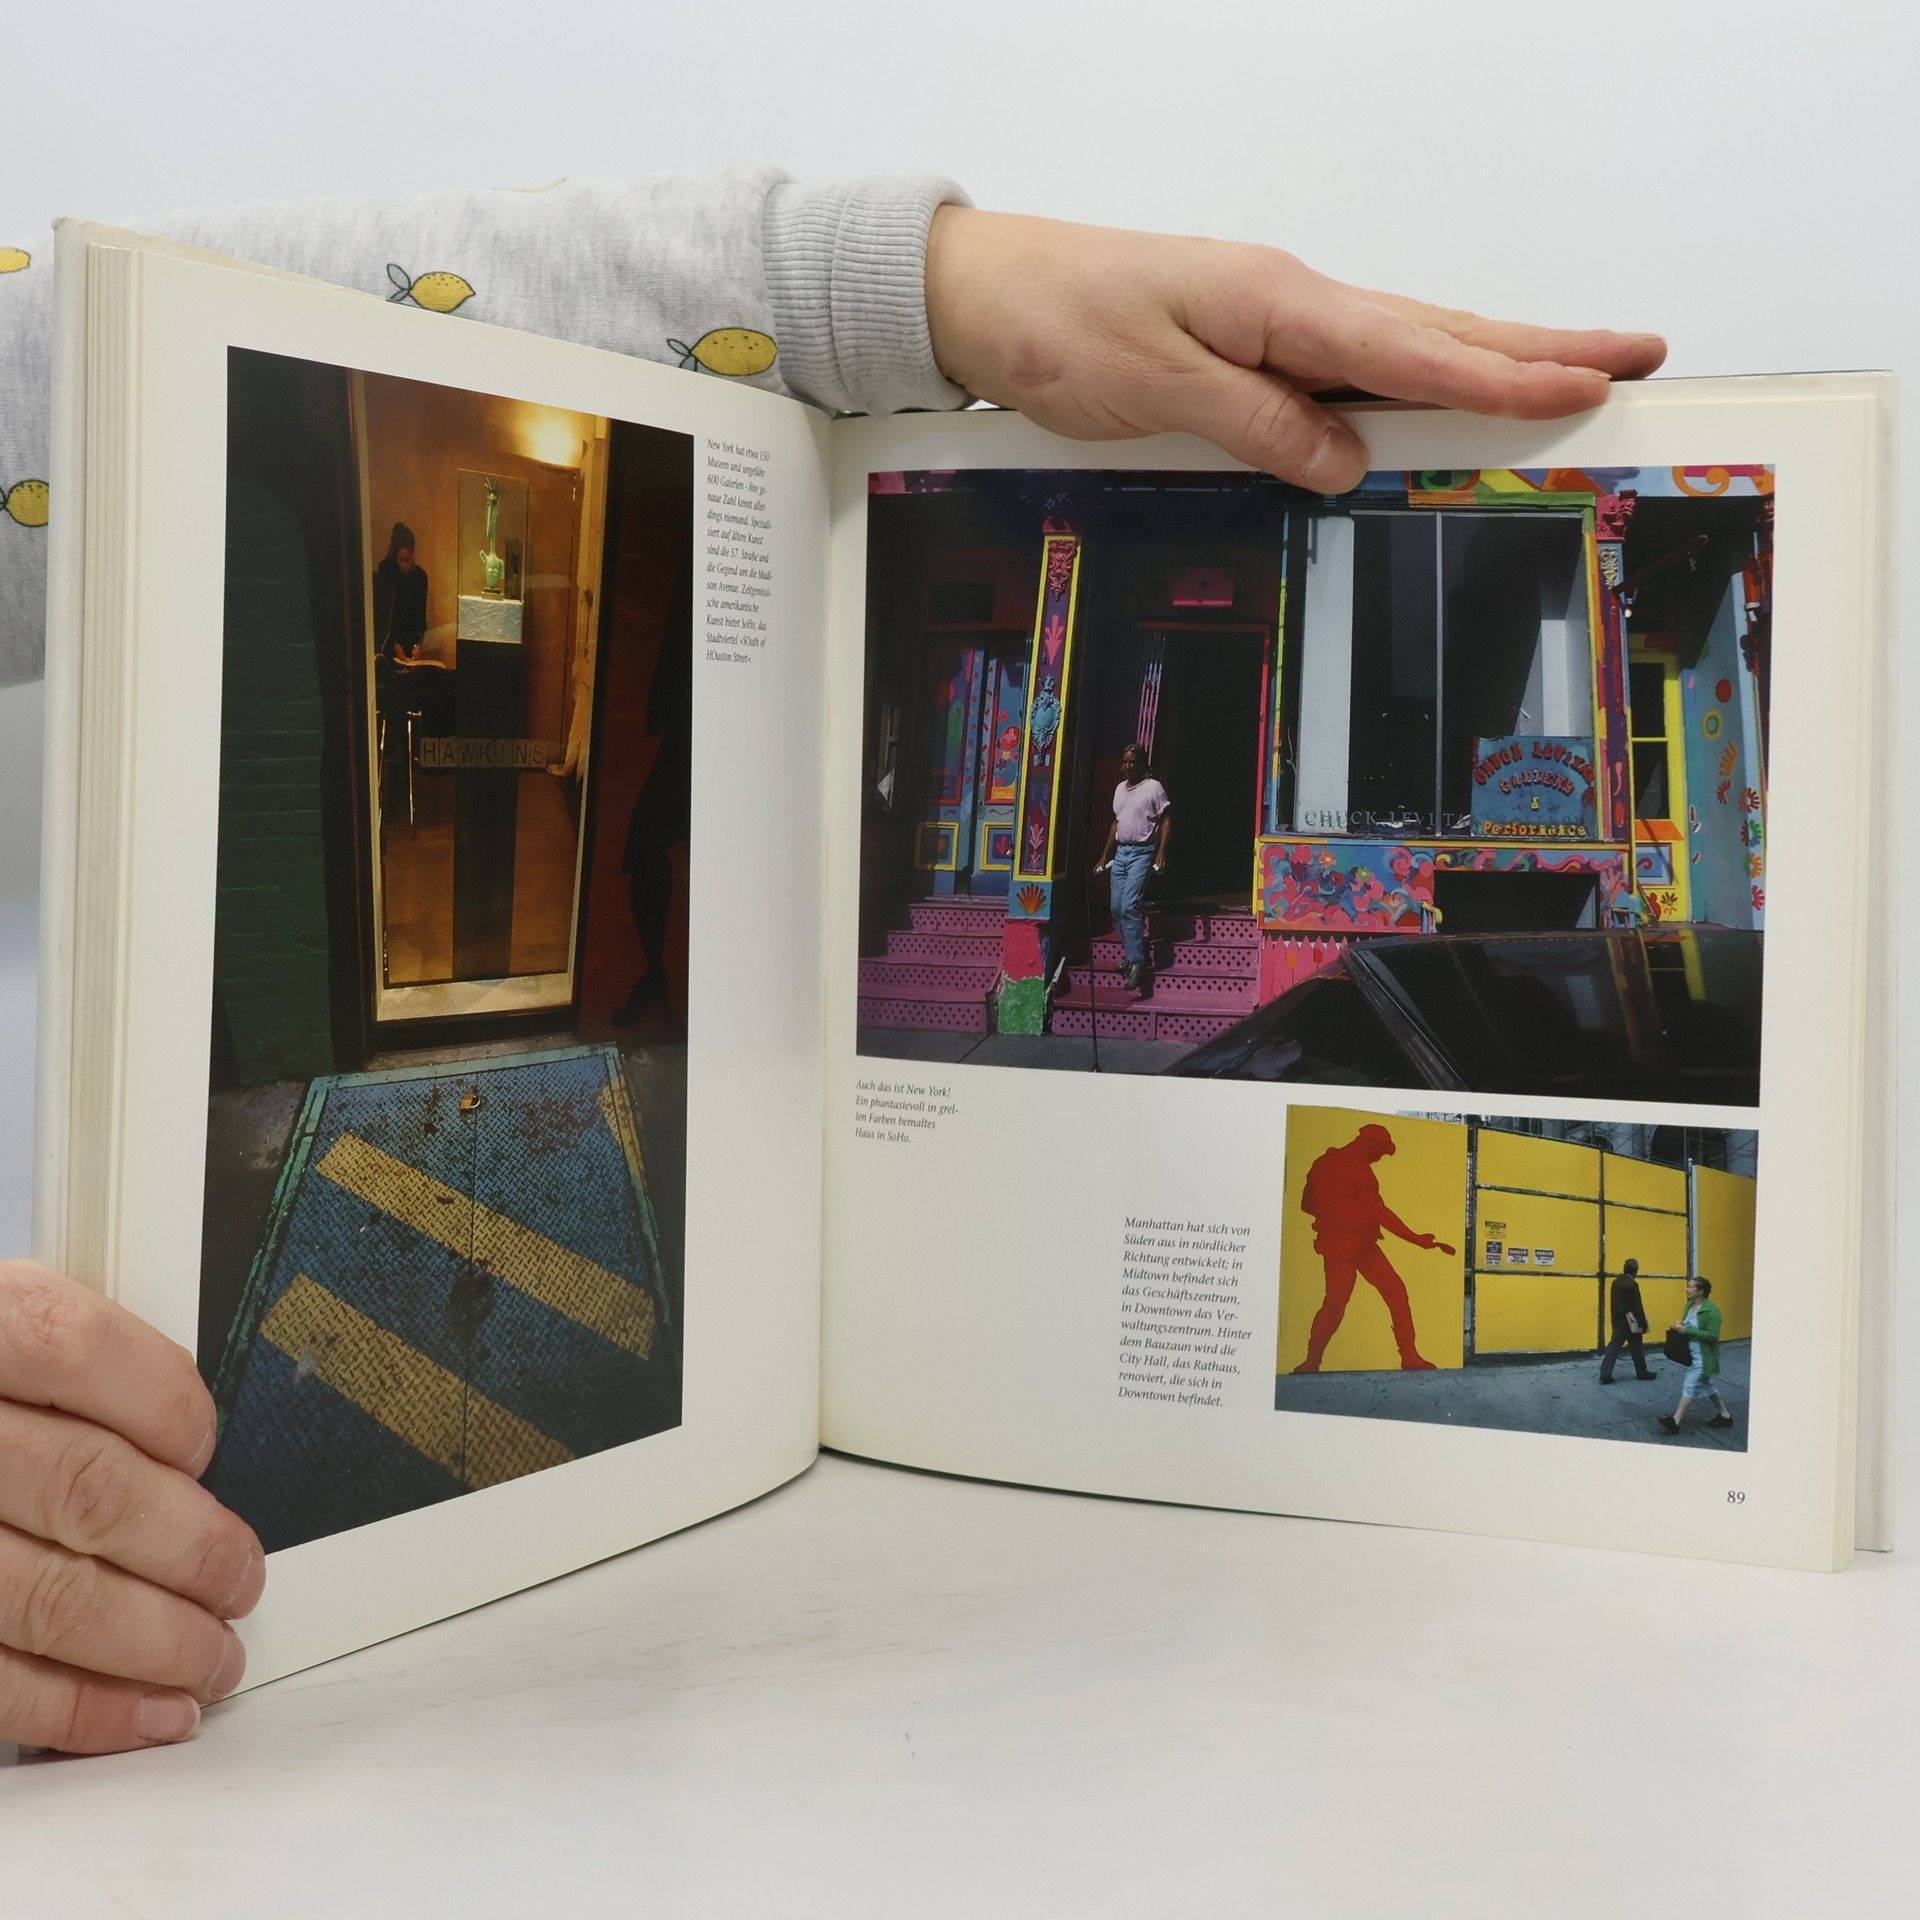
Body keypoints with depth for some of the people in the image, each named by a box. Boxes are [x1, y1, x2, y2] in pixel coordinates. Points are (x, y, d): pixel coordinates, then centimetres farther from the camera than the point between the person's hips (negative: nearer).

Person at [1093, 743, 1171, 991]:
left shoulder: (1153, 787, -4)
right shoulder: (1120, 789, 17)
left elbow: (1166, 821, -7)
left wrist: (1161, 854, -17)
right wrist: (1104, 857, 21)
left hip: (1142, 852, -7)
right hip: (1121, 852, 8)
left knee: (1130, 905, -18)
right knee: (1116, 907, 3)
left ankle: (1136, 961, -17)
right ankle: (1134, 953, 15)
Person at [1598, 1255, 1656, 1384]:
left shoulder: (1616, 1282, 5)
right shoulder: (1632, 1284, -18)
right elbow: (1637, 1307, -17)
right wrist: (1643, 1324, -11)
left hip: (1618, 1320, 6)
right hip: (1630, 1322, -6)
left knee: (1614, 1346, 4)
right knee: (1636, 1348, 10)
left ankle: (1605, 1374, -4)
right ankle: (1642, 1372, 25)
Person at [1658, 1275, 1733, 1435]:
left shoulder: (1711, 1310, -20)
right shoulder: (1689, 1305, 5)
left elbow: (1712, 1335, -24)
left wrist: (1687, 1330, -26)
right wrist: (1679, 1326, -4)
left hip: (1703, 1357, -9)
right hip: (1692, 1354, 9)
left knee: (1690, 1385, -7)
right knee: (1706, 1385, 18)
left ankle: (1675, 1421, -5)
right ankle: (1724, 1416, 31)